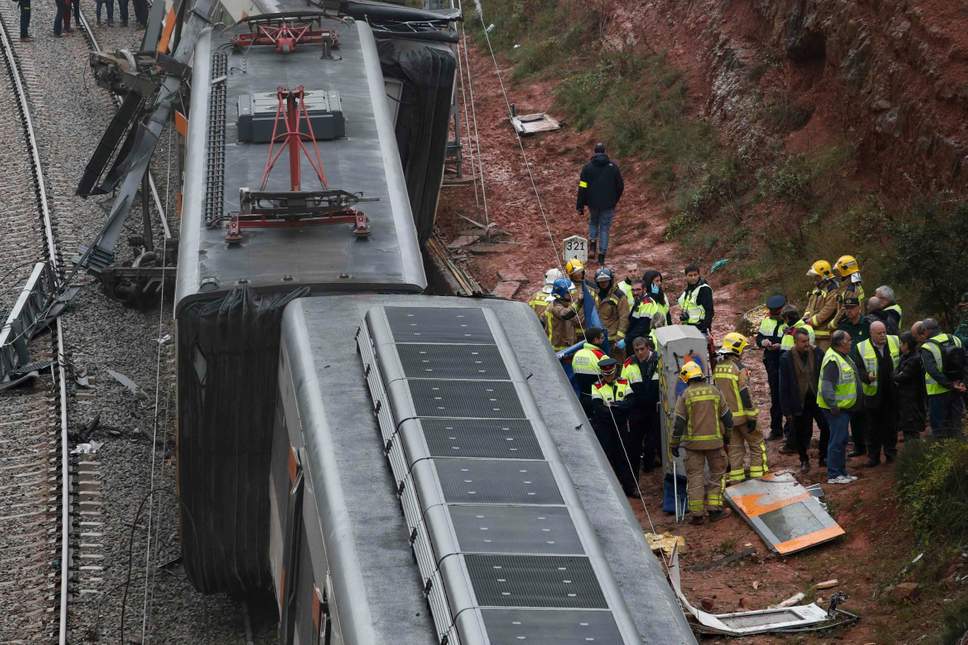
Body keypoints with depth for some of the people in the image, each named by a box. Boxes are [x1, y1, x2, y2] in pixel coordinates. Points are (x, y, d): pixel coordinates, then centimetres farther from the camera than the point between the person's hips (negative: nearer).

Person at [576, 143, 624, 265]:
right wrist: (615, 200, 20)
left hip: (593, 203, 0)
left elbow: (582, 188, -7)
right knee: (605, 228, 8)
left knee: (593, 222, 25)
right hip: (608, 204, 0)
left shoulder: (588, 167, -5)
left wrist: (580, 206, -1)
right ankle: (602, 256, 6)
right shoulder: (613, 166, -1)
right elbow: (620, 186, 4)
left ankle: (592, 245, 6)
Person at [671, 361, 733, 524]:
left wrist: (674, 444, 4)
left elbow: (679, 422, -5)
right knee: (717, 474, 14)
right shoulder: (715, 392, 2)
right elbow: (727, 417, 6)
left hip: (693, 442, -1)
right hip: (715, 441, 1)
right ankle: (714, 509, 9)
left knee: (695, 476, 5)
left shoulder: (685, 395, -6)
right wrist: (727, 433, 21)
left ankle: (696, 513, 4)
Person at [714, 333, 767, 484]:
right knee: (756, 443, 8)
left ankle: (735, 475, 11)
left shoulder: (718, 368, 4)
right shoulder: (739, 369, -17)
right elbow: (745, 394, -18)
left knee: (734, 446, 13)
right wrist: (752, 417, -15)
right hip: (742, 414, -6)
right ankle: (757, 472, 7)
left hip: (727, 415, 6)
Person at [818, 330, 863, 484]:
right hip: (837, 408, -11)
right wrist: (833, 406, -25)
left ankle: (841, 472, 25)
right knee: (837, 441, -7)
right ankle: (833, 475, -3)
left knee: (842, 441, 17)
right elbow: (827, 386, -26)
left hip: (844, 407, 11)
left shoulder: (843, 356, 13)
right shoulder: (832, 360, -21)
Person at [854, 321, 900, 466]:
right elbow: (859, 369, -8)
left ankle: (891, 453, 21)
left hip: (892, 393, 2)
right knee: (873, 427, 5)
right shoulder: (861, 348, -6)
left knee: (891, 425, 10)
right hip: (873, 394, -2)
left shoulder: (895, 342, 2)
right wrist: (867, 377, -28)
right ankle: (873, 455, 13)